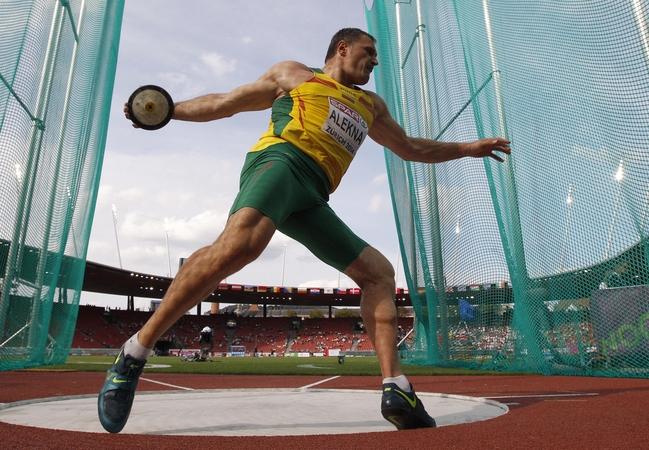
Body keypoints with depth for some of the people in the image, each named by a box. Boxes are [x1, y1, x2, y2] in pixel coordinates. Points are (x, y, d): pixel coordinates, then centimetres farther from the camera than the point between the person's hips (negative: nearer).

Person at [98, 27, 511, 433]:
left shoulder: (371, 105, 37)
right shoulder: (293, 74, 24)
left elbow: (410, 147, 44)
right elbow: (225, 103, 24)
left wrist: (469, 148, 42)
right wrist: (169, 109, 14)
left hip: (311, 201, 6)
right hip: (280, 162, -6)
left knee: (380, 272, -1)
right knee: (241, 243, -35)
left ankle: (396, 390, -4)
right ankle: (135, 353, -25)